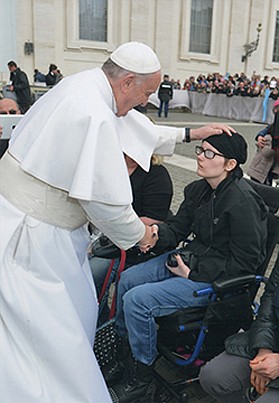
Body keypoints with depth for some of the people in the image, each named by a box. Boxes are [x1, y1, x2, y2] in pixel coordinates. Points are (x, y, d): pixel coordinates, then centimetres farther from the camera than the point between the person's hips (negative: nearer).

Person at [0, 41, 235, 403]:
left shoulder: (86, 86, 5)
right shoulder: (94, 115, -26)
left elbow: (141, 131, 19)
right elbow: (106, 201, -21)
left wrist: (191, 134, 19)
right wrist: (139, 234, -3)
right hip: (30, 234, -10)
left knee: (78, 309, 21)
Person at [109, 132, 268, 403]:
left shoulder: (243, 203, -22)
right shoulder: (198, 190, 3)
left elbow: (245, 263, -19)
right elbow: (178, 227, 9)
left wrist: (192, 271, -18)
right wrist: (156, 233, -14)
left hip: (218, 278, -9)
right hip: (190, 258, 9)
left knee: (137, 300, -18)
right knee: (127, 279, 4)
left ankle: (141, 379, 4)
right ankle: (121, 346, 24)